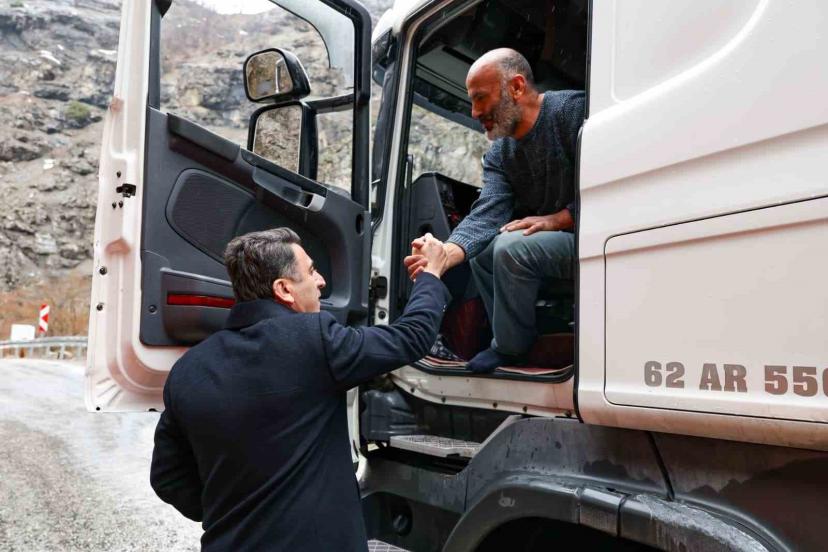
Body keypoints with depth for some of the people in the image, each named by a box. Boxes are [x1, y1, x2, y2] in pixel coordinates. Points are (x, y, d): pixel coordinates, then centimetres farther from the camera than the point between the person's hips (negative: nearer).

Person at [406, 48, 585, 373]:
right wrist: (445, 254, -29)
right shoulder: (498, 154, 5)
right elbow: (486, 215, -11)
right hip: (549, 239, 8)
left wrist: (557, 219, -21)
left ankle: (511, 349, -3)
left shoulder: (573, 110, -14)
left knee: (511, 247, -25)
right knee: (481, 251, 2)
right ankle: (508, 345, 10)